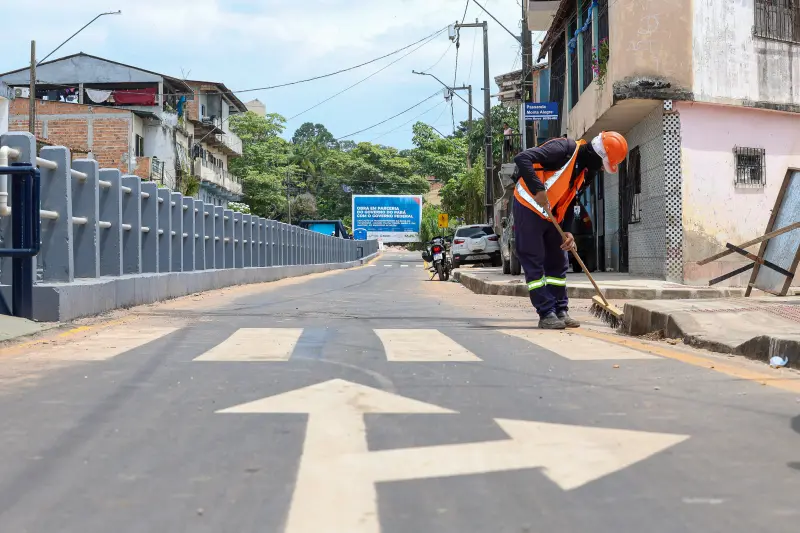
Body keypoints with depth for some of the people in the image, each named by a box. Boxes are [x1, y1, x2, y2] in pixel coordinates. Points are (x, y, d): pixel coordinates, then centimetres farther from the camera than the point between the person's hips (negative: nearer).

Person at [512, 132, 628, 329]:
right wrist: (538, 190, -38)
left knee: (558, 262, 10)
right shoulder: (565, 149, -22)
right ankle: (546, 314, -2)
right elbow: (522, 158, -31)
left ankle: (561, 311, 16)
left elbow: (569, 201, 12)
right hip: (529, 209, -9)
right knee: (534, 263, -4)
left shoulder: (585, 170, 5)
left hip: (551, 216, 9)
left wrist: (567, 231, -1)